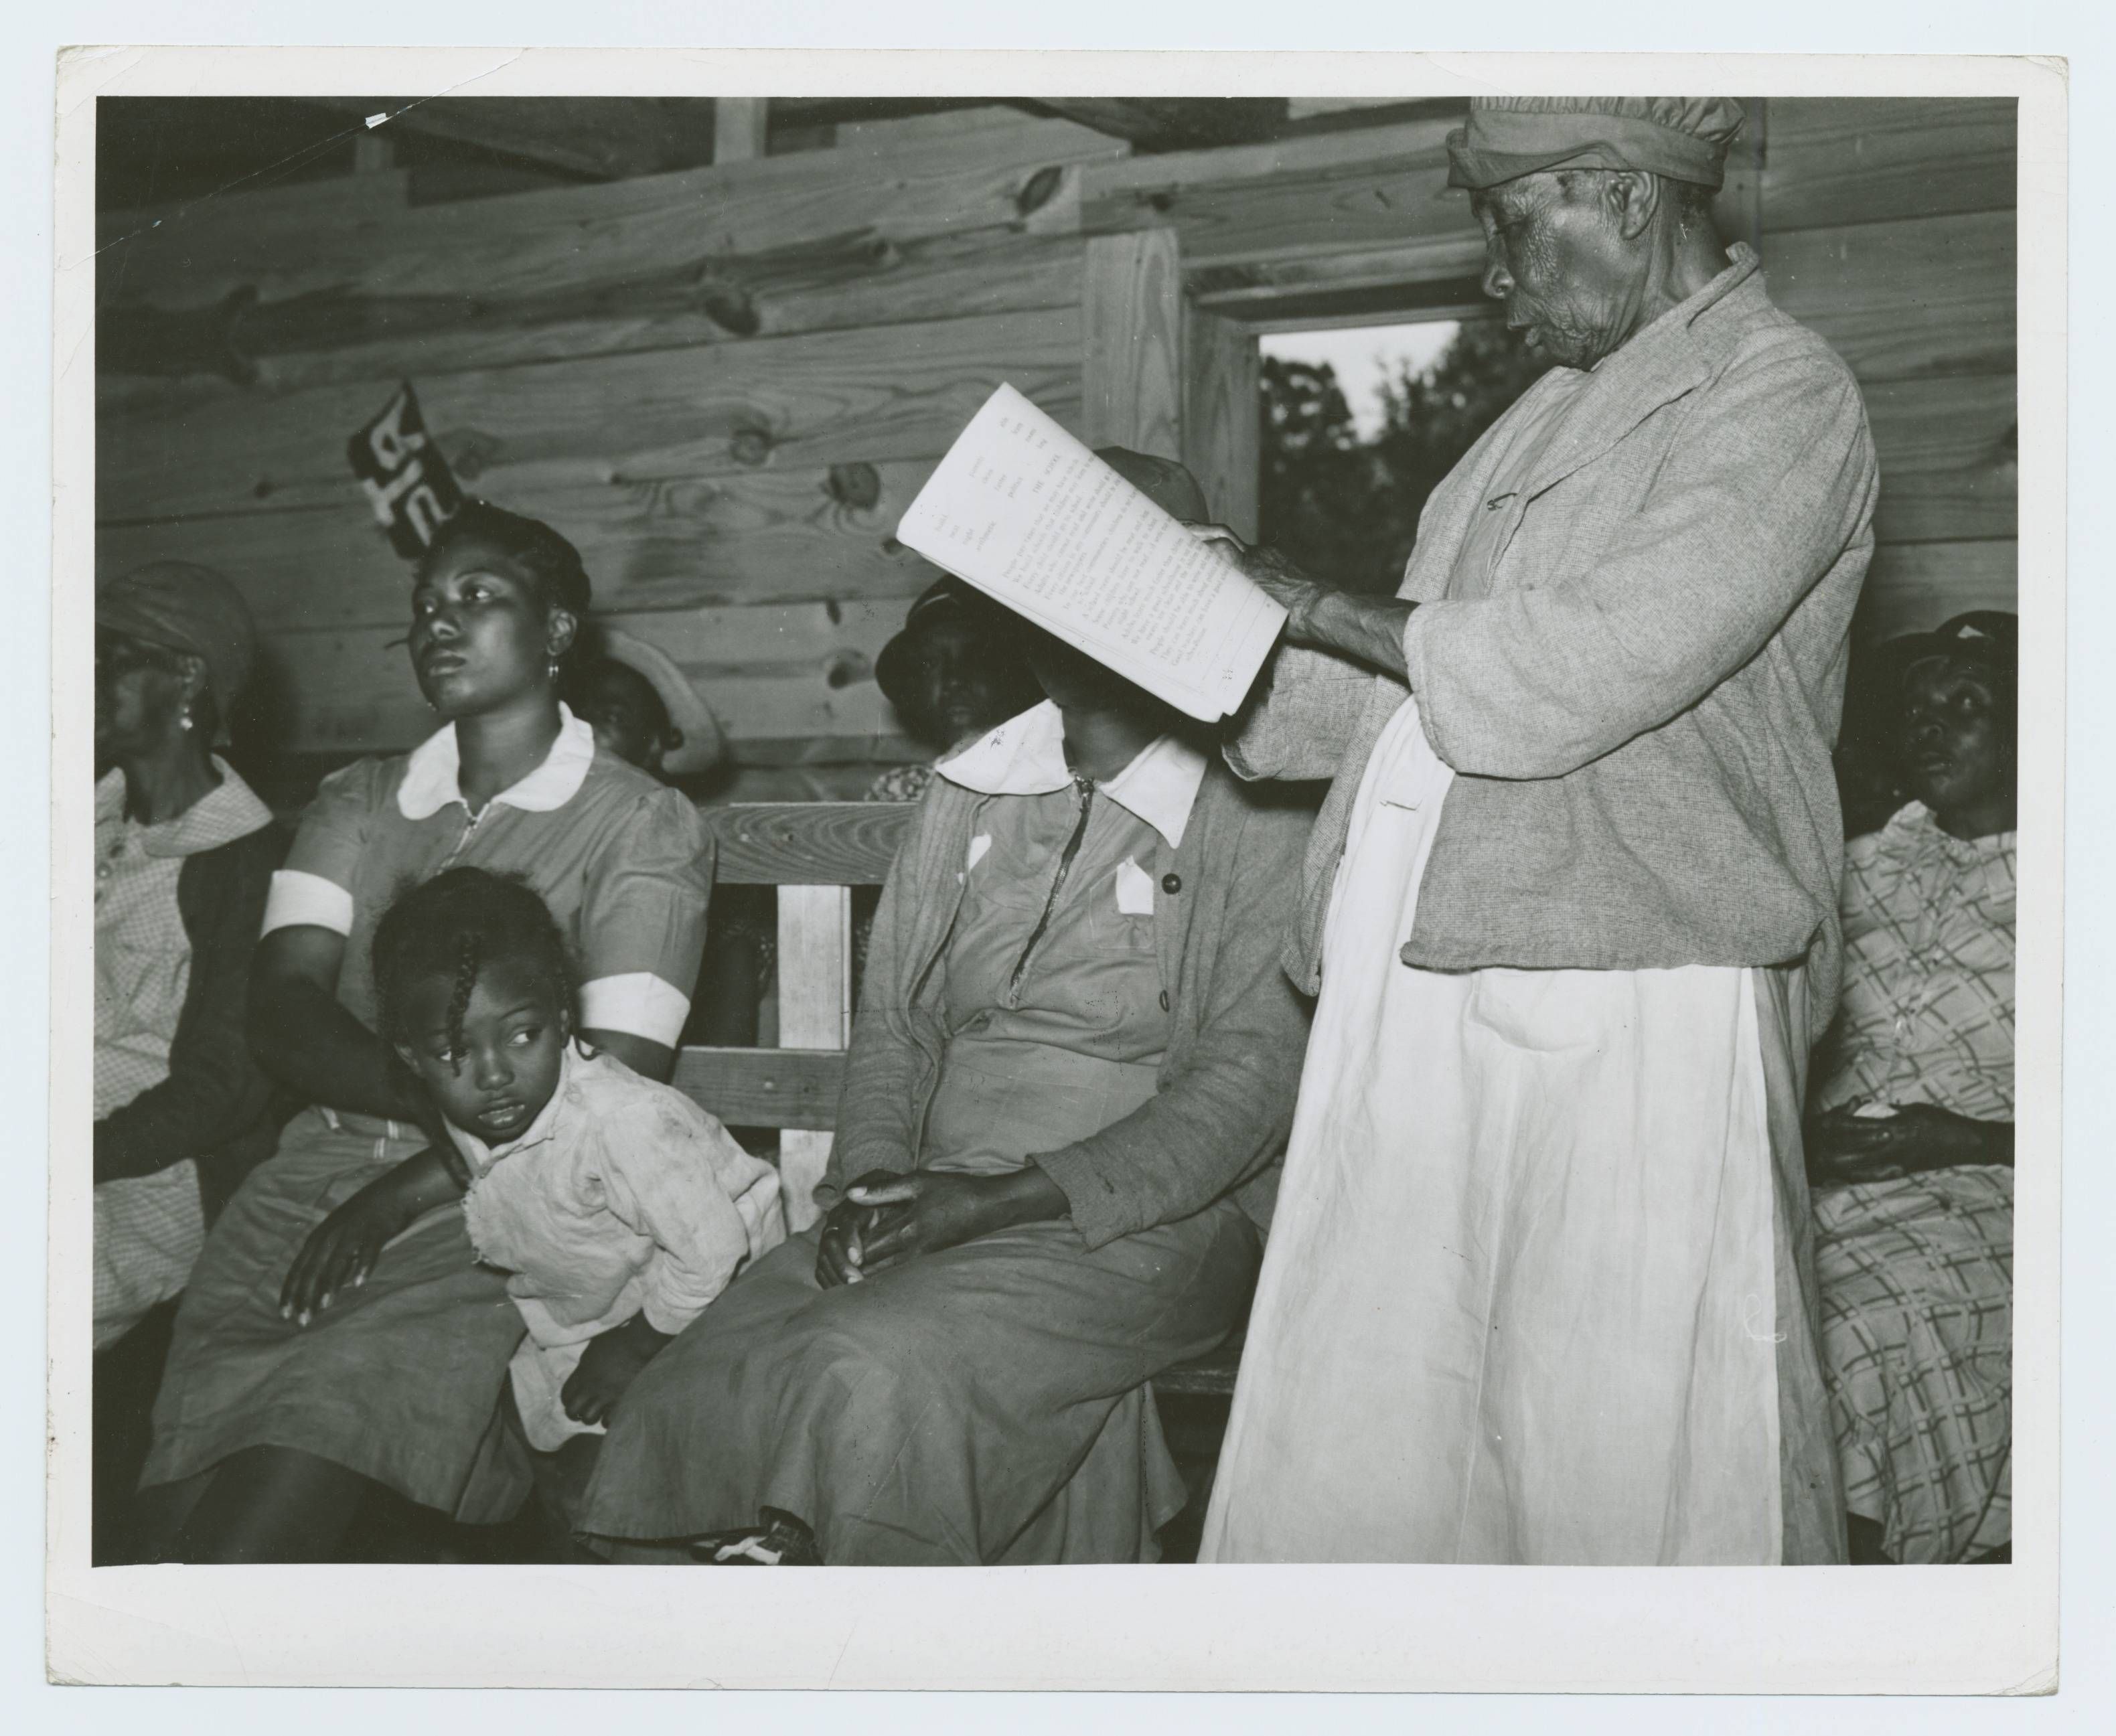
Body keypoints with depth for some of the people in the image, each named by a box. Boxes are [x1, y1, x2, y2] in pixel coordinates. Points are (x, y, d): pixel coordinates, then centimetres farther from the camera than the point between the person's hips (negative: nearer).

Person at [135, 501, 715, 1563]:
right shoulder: (357, 807, 19)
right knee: (175, 1514, -17)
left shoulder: (643, 828, 6)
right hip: (313, 1182, 4)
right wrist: (437, 1099, -15)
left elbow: (618, 1092, -4)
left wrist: (409, 1191, -13)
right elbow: (281, 1016, 4)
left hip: (487, 1217, -4)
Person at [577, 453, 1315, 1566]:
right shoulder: (969, 791, 16)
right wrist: (876, 1176, -5)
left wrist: (1006, 1197, -16)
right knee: (696, 1393, -20)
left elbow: (1251, 1078, -8)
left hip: (1148, 1219, -5)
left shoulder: (1256, 815, -1)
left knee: (876, 1370, -32)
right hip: (938, 1210, 5)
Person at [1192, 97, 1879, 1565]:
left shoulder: (1782, 400, -5)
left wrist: (1325, 607, -6)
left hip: (1629, 1015, -8)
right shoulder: (1557, 412, 21)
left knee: (1629, 1464, -2)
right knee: (1347, 1439, 8)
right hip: (1417, 993, 8)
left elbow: (1572, 679, -17)